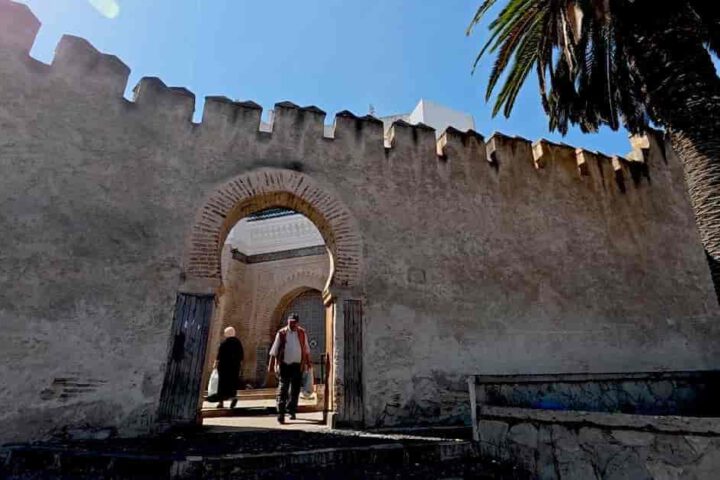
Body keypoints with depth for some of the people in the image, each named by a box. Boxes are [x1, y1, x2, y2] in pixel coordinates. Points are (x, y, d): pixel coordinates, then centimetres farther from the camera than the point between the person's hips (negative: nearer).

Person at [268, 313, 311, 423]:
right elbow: (274, 350, -1)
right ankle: (280, 414, 0)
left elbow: (306, 349, 13)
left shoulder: (302, 333, 4)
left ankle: (291, 411, 26)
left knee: (295, 390, 11)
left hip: (298, 365, 3)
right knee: (283, 389, -4)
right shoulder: (281, 333, -3)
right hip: (284, 365, -3)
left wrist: (308, 363, 15)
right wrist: (271, 365, -3)